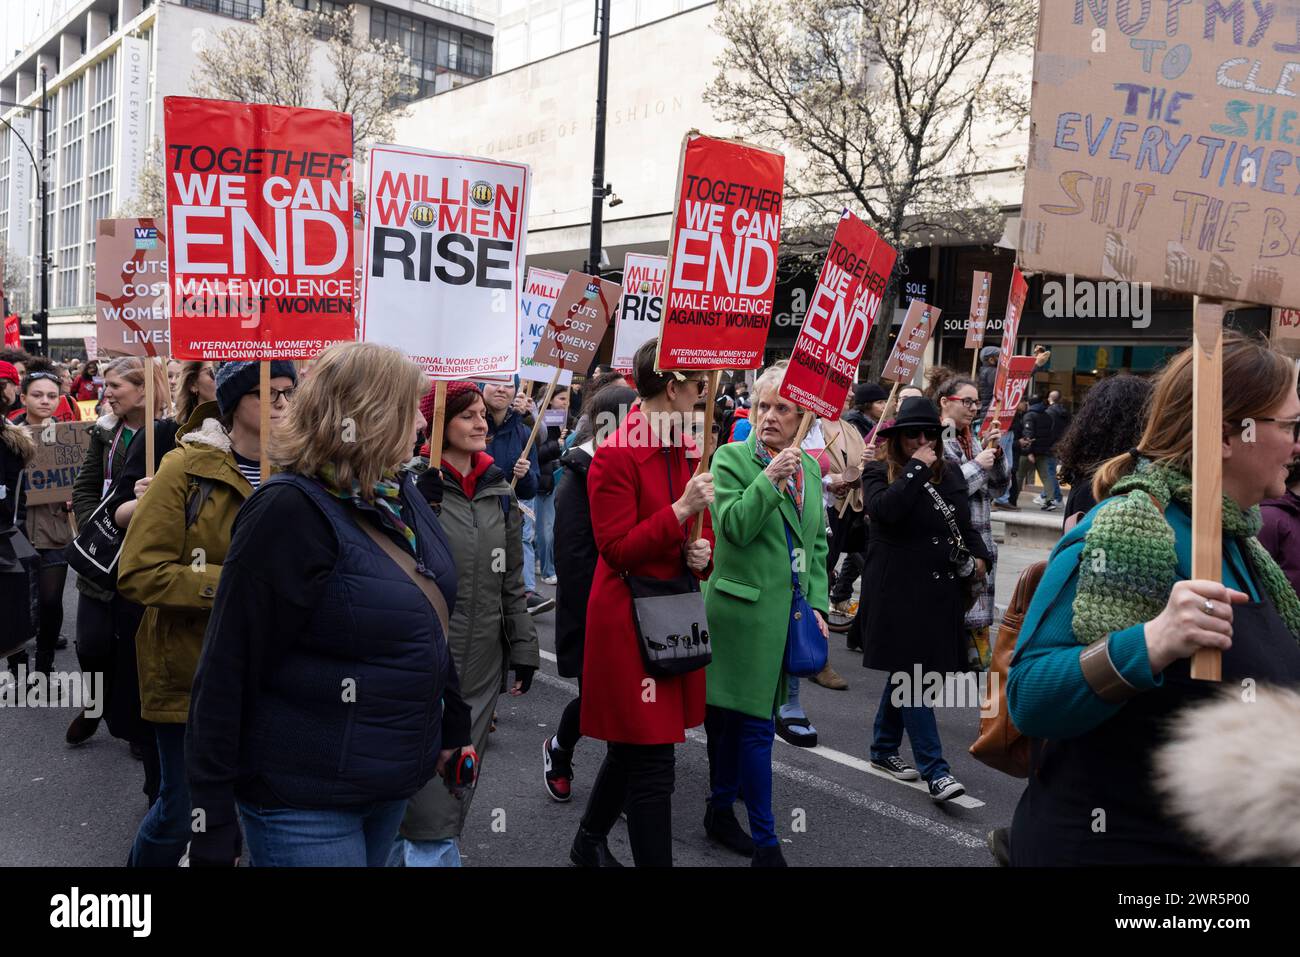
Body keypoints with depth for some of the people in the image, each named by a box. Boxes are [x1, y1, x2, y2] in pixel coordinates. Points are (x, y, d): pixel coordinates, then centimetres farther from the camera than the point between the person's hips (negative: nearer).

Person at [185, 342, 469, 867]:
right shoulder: (291, 510, -20)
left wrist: (453, 723, 19)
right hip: (305, 802, -8)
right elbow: (227, 669, -20)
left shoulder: (403, 495, 4)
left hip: (397, 778, 8)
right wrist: (213, 832, -18)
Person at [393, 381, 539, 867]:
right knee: (428, 793, -4)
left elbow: (512, 579, 13)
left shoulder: (499, 491, 10)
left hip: (481, 664, 6)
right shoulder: (414, 484, -7)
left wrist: (523, 647, 11)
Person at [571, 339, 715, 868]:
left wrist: (702, 550, -3)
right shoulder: (616, 455, -14)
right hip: (629, 616, -9)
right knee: (651, 761, -3)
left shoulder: (686, 449, 11)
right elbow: (617, 548, -18)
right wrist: (681, 511, -25)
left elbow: (701, 526, 20)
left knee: (633, 743, 20)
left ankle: (589, 843, 40)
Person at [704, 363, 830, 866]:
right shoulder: (731, 458, -5)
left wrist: (817, 605, 10)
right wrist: (770, 478, -25)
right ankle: (765, 843, 6)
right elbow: (733, 528, -16)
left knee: (738, 716, 16)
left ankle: (721, 811, 31)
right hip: (746, 607, -6)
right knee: (756, 724, -4)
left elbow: (817, 543, 17)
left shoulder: (810, 467, 12)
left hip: (791, 611, 6)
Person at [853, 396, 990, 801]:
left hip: (939, 592, 6)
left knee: (906, 672, 15)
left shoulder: (950, 473, 12)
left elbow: (965, 524, 23)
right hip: (898, 591, -6)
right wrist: (916, 469, -18)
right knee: (912, 675, -6)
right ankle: (935, 769, -4)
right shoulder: (879, 473, -4)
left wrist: (980, 555, 7)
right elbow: (885, 511, -25)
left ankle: (884, 747, 30)